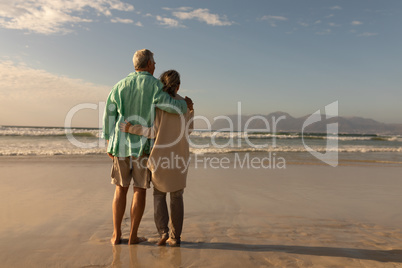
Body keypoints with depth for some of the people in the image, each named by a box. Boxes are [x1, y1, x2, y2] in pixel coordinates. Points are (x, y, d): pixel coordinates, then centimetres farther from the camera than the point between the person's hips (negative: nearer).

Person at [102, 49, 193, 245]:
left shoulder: (120, 85, 8)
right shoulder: (154, 84, -6)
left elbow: (109, 114, 6)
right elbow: (168, 104, -22)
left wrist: (109, 143, 12)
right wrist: (185, 104, 0)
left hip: (121, 144, 4)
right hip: (143, 145, -3)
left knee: (121, 189, 13)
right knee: (140, 190, 7)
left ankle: (116, 235, 18)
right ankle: (133, 236, 13)